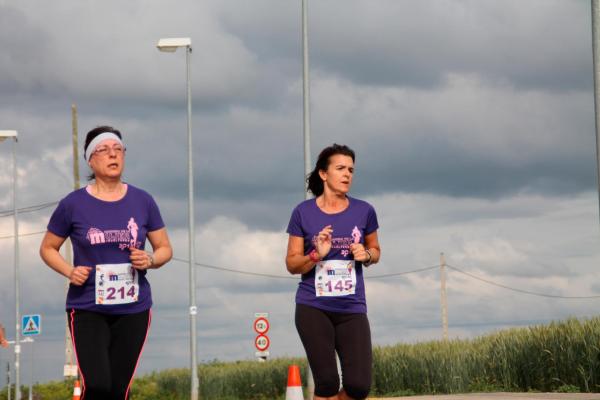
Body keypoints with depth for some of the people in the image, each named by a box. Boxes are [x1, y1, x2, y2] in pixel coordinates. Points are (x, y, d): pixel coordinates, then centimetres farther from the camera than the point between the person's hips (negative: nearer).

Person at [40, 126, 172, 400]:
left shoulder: (143, 202, 3)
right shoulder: (73, 204, -2)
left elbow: (165, 249, 13)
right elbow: (47, 248, 10)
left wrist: (150, 260, -10)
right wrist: (69, 271, -9)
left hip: (133, 309, 2)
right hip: (87, 309, -2)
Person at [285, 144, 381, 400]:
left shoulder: (363, 211, 4)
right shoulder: (303, 213, -1)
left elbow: (375, 251, 18)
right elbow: (291, 264, 4)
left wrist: (366, 255, -5)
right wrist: (316, 255, -16)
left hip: (352, 309, 2)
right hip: (313, 308, -2)